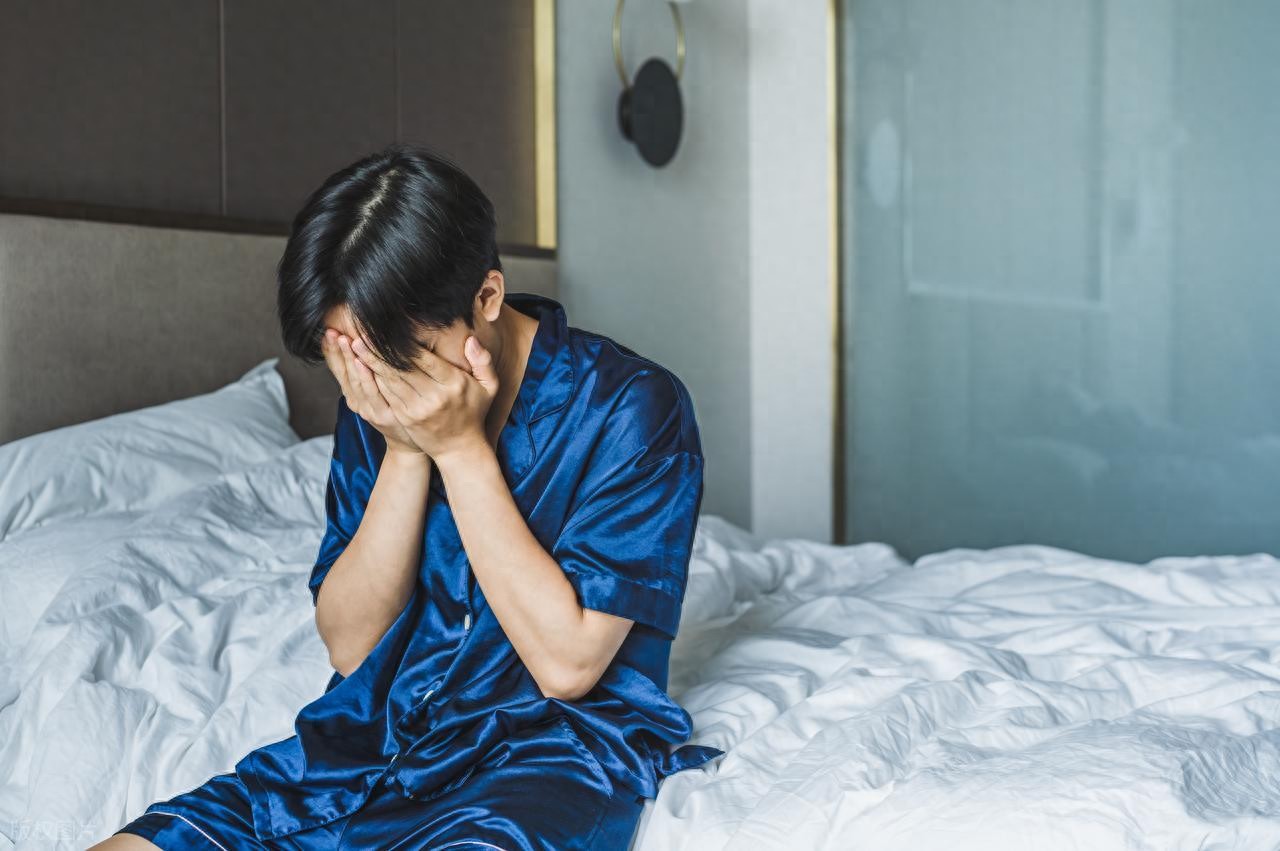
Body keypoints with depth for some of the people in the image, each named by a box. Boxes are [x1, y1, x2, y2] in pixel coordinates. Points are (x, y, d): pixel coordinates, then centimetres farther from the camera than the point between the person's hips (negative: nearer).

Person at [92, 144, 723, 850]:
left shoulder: (631, 407, -14)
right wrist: (406, 451, -13)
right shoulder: (379, 403, 2)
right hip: (383, 731, 5)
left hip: (559, 743, -4)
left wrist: (460, 447, -19)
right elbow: (350, 646, 0)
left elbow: (566, 663, -17)